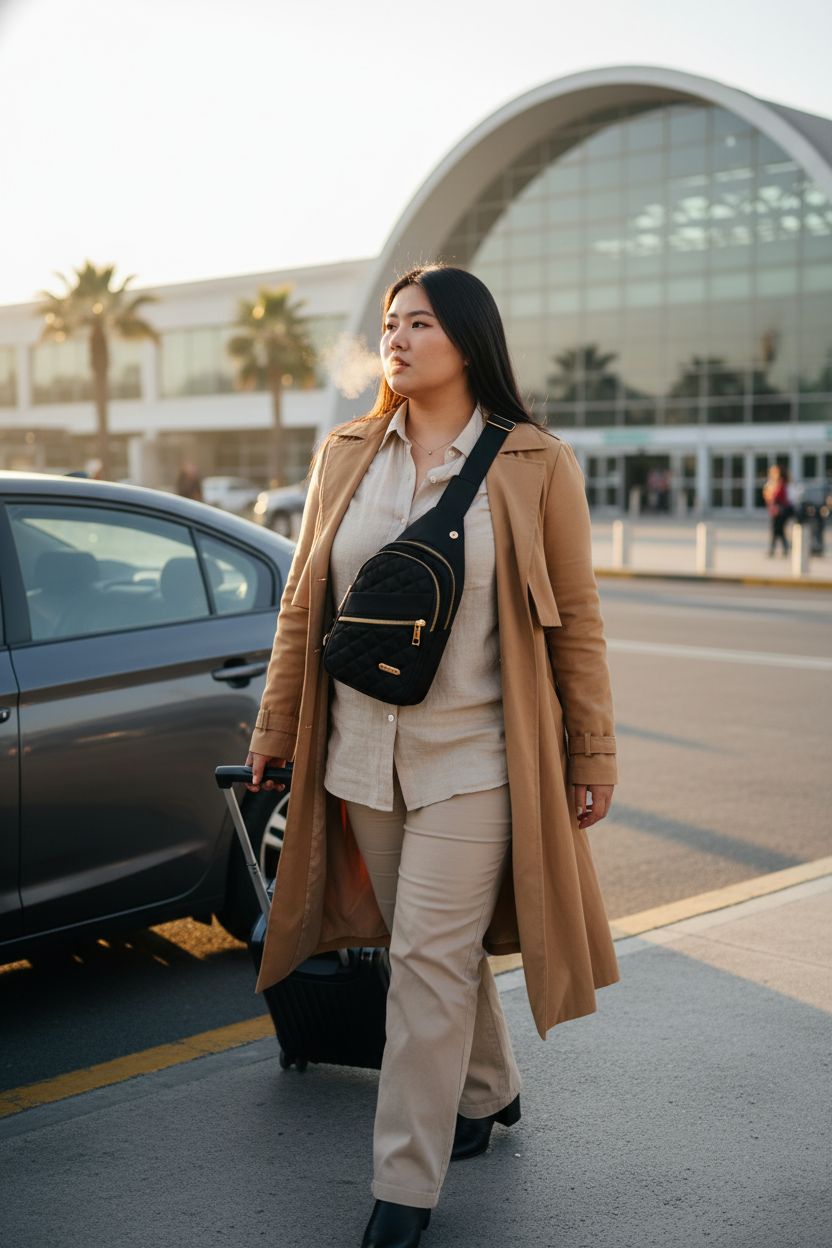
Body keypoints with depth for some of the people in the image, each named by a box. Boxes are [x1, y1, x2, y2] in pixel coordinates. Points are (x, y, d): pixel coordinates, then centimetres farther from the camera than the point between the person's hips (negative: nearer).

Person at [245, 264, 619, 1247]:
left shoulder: (536, 465, -4)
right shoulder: (346, 455, 6)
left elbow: (575, 620, -1)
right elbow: (301, 602, 11)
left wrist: (593, 756, -1)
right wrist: (275, 729, 12)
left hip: (472, 758, -4)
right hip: (363, 754, 4)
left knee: (430, 957, -5)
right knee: (435, 946, 15)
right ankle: (489, 1093, 40)